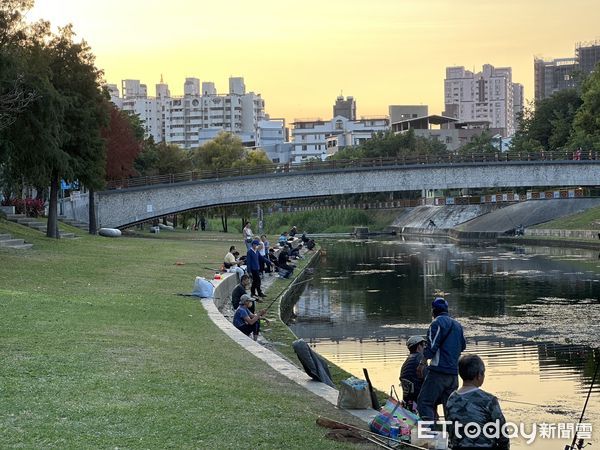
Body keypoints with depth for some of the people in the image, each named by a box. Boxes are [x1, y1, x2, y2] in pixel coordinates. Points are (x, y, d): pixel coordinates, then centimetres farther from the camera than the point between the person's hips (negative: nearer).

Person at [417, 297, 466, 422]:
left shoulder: (437, 322, -6)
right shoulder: (457, 325, 18)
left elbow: (431, 346, -13)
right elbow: (463, 346, 24)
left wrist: (423, 363, -8)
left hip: (439, 370, -8)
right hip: (454, 371, 8)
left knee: (424, 402, -7)